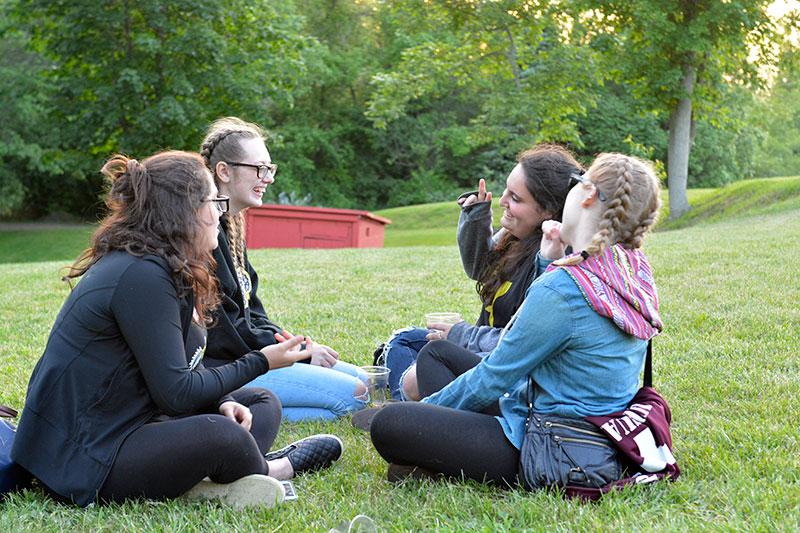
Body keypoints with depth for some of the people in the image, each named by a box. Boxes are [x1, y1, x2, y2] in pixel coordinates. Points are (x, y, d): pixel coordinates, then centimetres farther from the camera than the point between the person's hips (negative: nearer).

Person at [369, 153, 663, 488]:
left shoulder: (562, 288, -25)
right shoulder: (637, 270, 3)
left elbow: (492, 379, -15)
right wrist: (549, 262, 5)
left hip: (559, 458, -10)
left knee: (387, 425, -18)